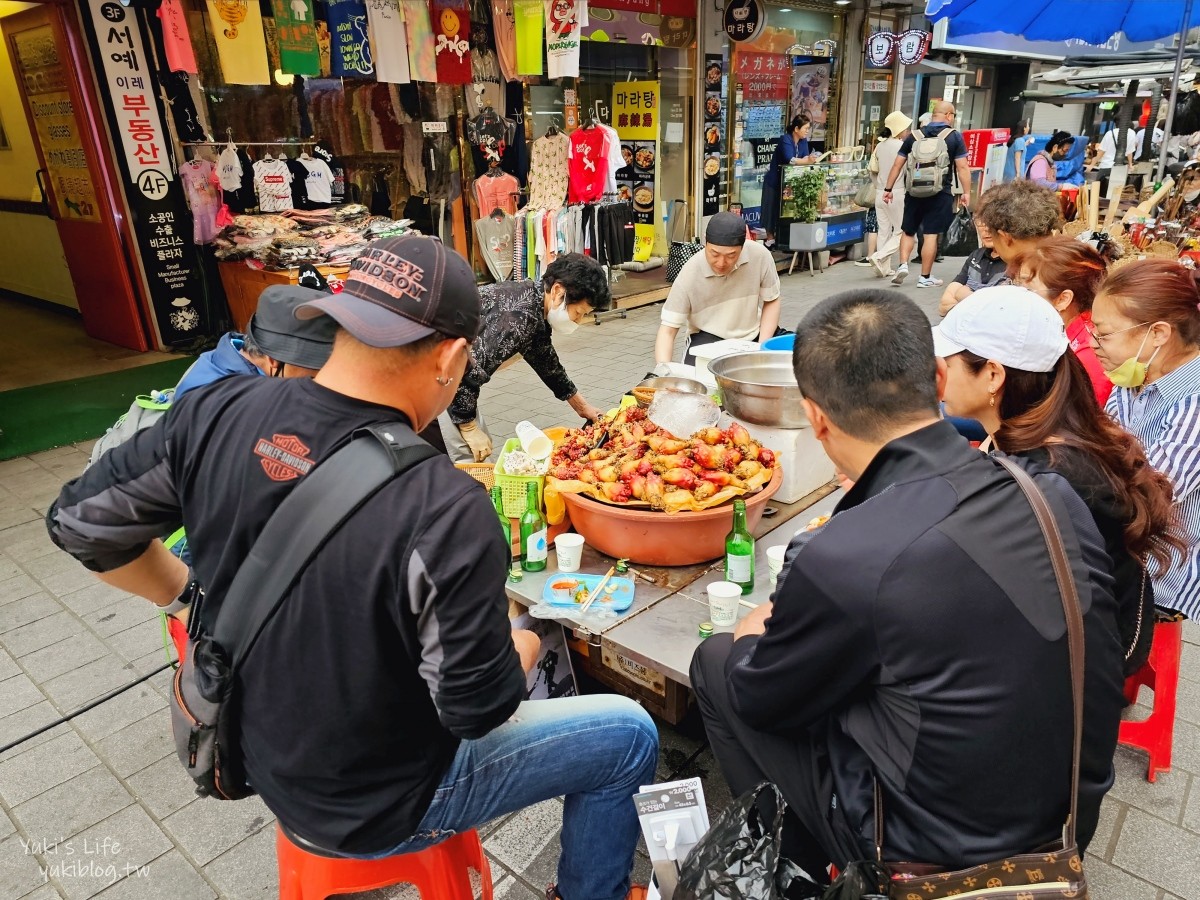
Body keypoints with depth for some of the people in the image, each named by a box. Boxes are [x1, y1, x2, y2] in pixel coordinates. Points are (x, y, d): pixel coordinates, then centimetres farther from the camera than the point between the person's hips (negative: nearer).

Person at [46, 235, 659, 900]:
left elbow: (81, 522, -4)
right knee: (629, 735, 10)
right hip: (375, 808, -6)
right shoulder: (444, 513, -35)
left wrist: (193, 595, 8)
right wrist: (524, 647, -3)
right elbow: (479, 708, -24)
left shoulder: (218, 412, -17)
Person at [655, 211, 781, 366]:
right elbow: (668, 330, -18)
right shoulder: (689, 275, -23)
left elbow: (771, 301, 0)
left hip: (751, 337, 3)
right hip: (707, 337, -3)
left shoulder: (760, 256, -19)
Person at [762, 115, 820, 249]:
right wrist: (808, 160, -45)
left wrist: (811, 158, -32)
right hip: (774, 179, -7)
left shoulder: (803, 141, 0)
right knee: (773, 207, 0)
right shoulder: (785, 139, -23)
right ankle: (770, 238, 7)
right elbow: (790, 160, -35)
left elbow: (805, 157, -10)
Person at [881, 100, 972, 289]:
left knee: (908, 231, 17)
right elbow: (962, 168, -5)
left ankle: (903, 265, 0)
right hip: (940, 193, -2)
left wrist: (888, 189, 13)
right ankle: (925, 277, 5)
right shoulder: (954, 137, -1)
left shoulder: (914, 136, 6)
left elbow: (897, 165, 6)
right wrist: (966, 193, 1)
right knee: (931, 235, 1)